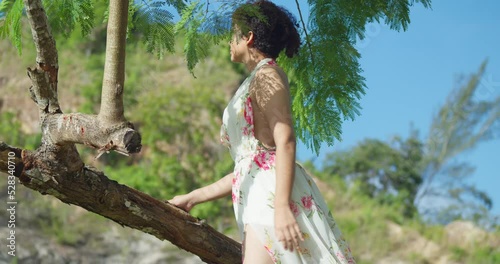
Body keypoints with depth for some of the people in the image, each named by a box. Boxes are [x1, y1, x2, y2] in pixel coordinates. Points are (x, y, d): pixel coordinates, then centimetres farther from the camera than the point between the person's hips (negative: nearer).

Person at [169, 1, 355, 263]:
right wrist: (193, 197, 29)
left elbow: (285, 142, -12)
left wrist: (281, 206, -24)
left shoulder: (267, 74, 2)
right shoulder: (253, 84, 28)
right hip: (258, 199, 8)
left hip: (273, 194, -8)